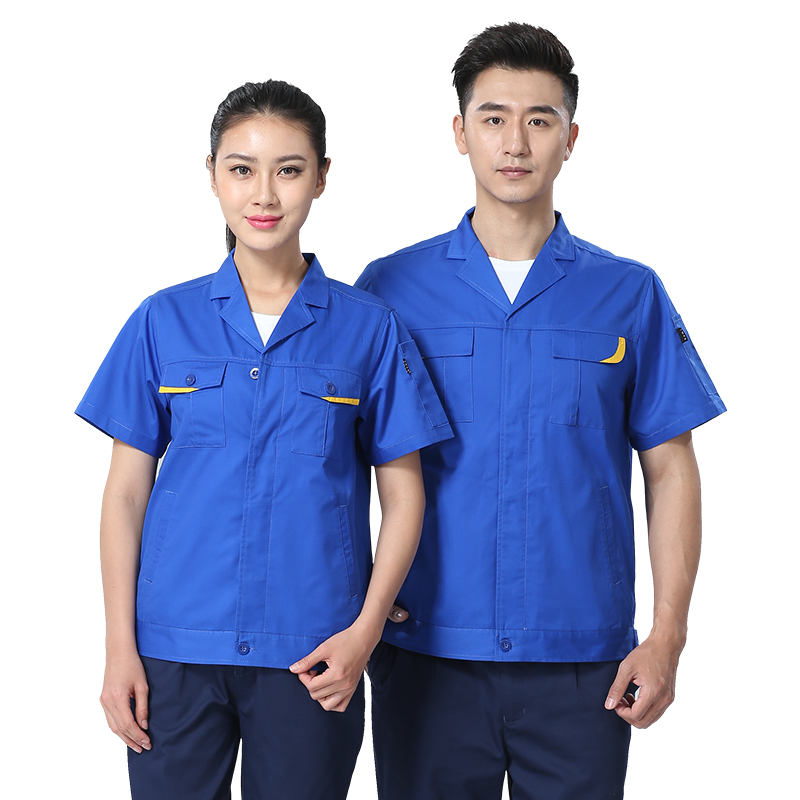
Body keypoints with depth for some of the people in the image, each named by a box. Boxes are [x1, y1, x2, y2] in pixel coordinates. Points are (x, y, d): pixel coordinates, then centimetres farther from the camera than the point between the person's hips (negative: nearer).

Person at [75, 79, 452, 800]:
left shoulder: (369, 328, 1)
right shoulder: (164, 322, 3)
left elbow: (404, 495, 3)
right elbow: (126, 490, 5)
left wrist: (365, 630, -8)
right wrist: (119, 646, 0)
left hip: (311, 657, 0)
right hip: (174, 651, 1)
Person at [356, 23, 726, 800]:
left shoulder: (630, 295, 3)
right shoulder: (390, 290, 2)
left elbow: (669, 469, 4)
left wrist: (668, 633, -2)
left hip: (583, 660, 1)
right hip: (425, 652, 0)